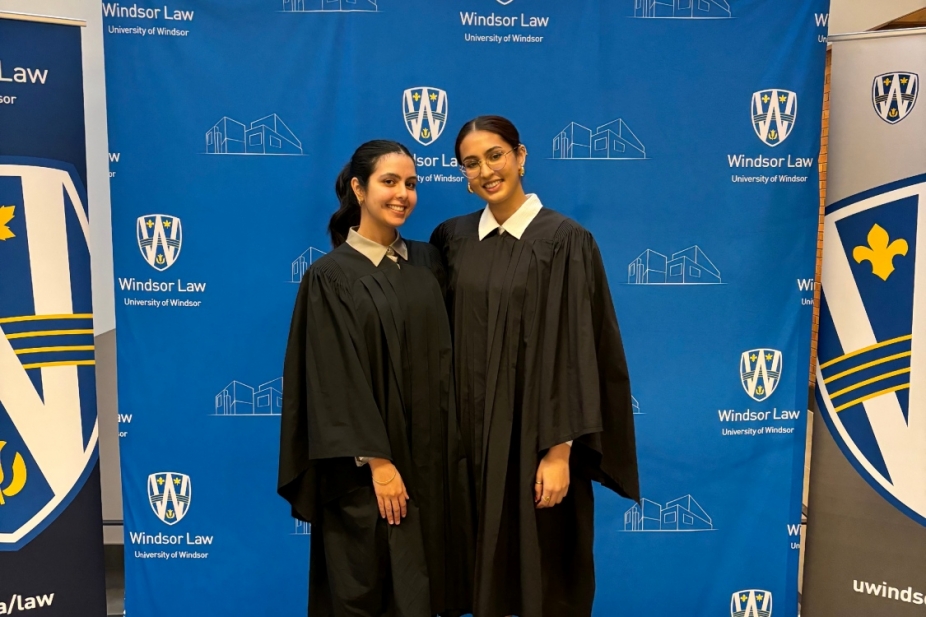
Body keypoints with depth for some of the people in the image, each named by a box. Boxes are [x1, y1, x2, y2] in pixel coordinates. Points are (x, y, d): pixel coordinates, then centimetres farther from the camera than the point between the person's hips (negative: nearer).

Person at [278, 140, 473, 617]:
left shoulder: (426, 262, 7)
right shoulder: (330, 276, -10)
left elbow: (444, 359, 10)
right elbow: (337, 380, -13)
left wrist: (450, 449, 6)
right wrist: (377, 461, -16)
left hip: (432, 453, 5)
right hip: (367, 465, -5)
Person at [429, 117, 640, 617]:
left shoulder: (565, 241, -10)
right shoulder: (452, 238, 5)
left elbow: (576, 350, -13)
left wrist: (560, 450, -16)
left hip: (536, 434, -4)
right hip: (472, 430, 5)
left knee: (543, 572, 9)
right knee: (486, 565, 17)